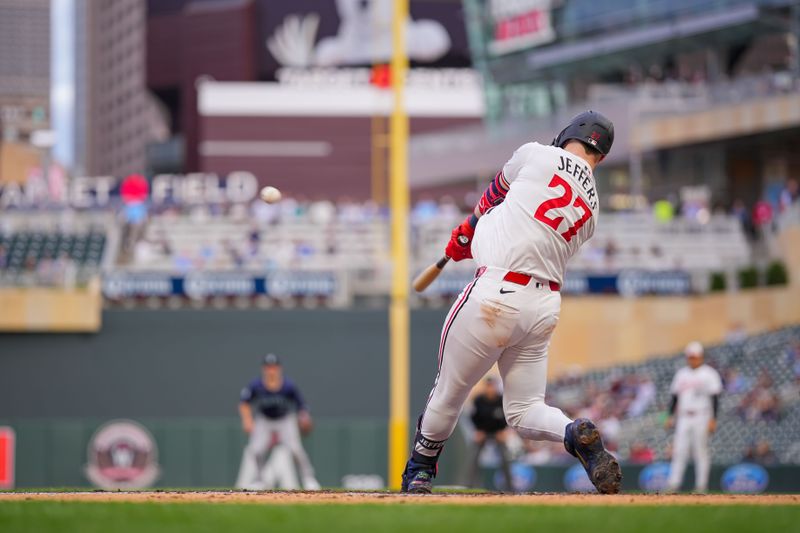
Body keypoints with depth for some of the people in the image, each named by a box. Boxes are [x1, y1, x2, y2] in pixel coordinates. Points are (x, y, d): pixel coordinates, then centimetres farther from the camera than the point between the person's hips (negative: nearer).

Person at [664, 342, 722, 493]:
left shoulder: (708, 374, -1)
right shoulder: (681, 373, 15)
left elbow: (715, 399, -6)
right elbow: (675, 396, 18)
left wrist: (713, 419, -13)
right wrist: (671, 416, 11)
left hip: (701, 417, -5)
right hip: (683, 417, 5)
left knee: (701, 451, -4)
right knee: (679, 451, -2)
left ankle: (701, 485, 1)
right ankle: (673, 484, -5)